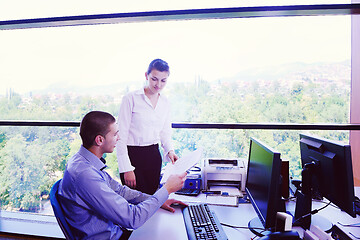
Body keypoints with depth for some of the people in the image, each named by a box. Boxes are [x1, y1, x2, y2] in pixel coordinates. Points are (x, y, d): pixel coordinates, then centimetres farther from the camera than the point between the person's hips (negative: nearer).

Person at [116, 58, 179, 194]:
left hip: (154, 156, 5)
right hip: (132, 155, -5)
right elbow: (121, 136, -10)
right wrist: (127, 169, -13)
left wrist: (169, 150, -5)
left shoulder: (165, 103, 7)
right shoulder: (131, 99, -9)